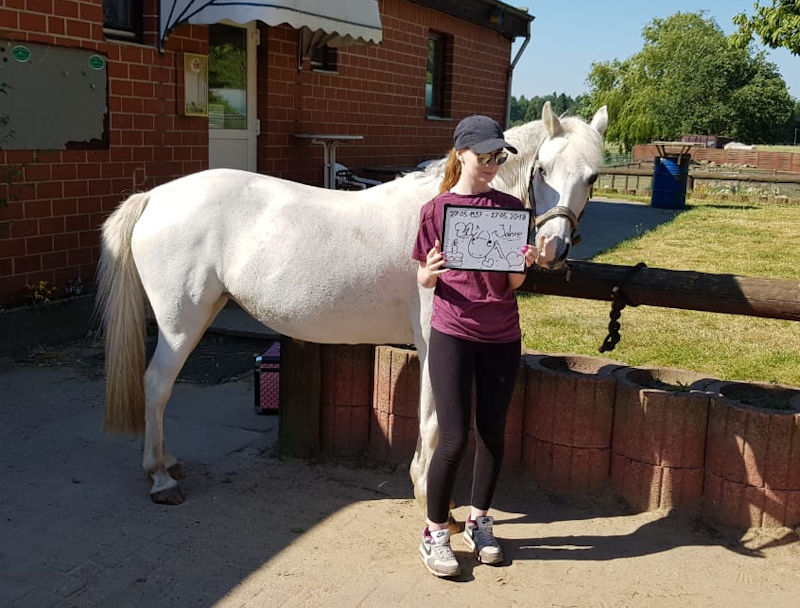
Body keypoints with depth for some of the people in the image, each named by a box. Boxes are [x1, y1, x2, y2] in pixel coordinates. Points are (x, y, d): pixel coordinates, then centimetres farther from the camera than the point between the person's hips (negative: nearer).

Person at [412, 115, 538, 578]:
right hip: (452, 334, -2)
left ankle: (479, 521, 30)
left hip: (502, 337, 3)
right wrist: (430, 271, -21)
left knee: (492, 434, 10)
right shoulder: (436, 209, -1)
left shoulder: (511, 208, 3)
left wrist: (524, 263, -18)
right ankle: (436, 533, 14)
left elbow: (514, 283, 3)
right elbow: (425, 281, 2)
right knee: (454, 439, -5)